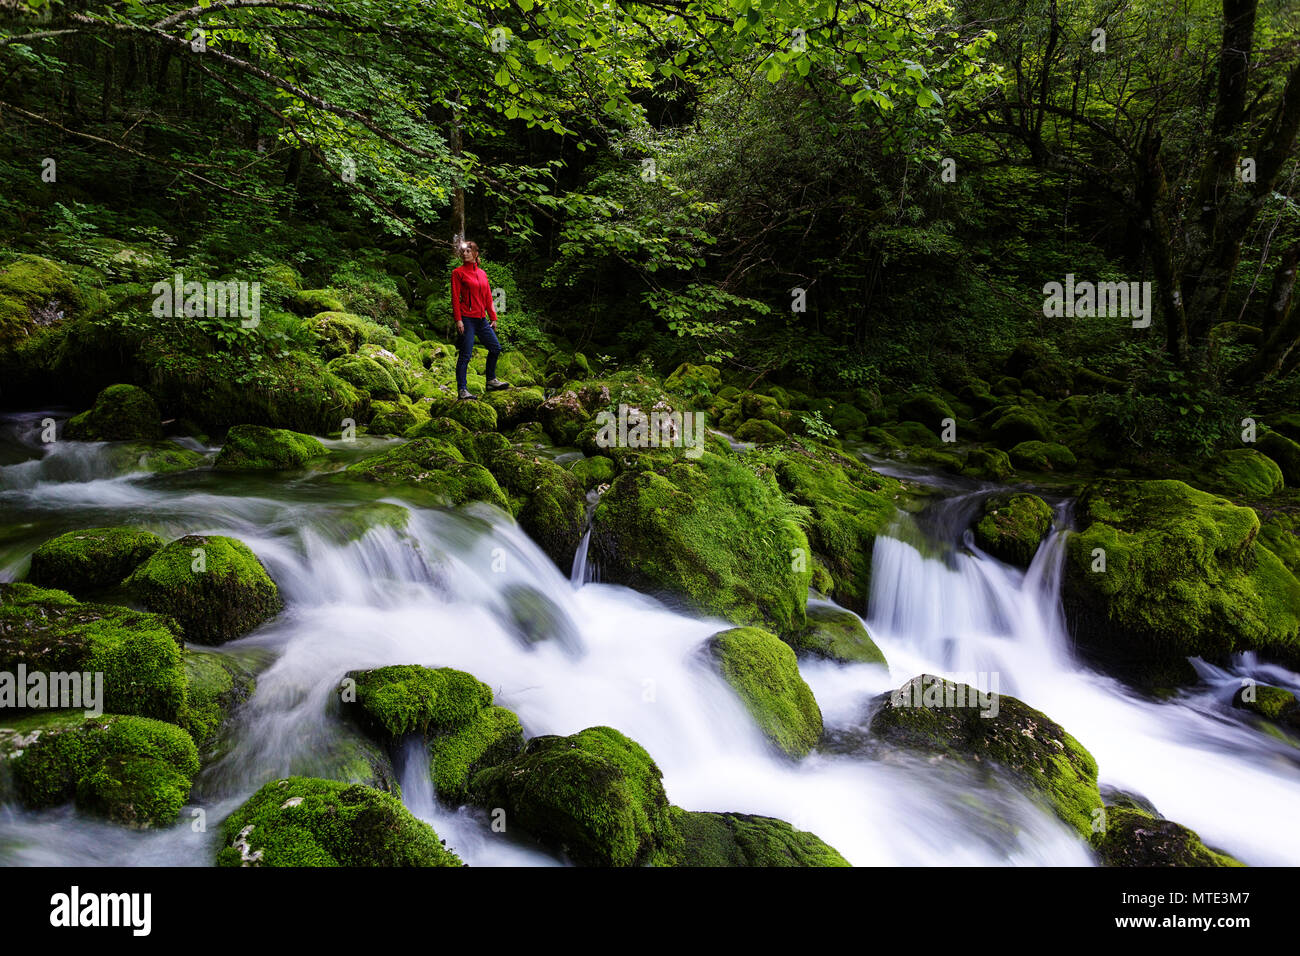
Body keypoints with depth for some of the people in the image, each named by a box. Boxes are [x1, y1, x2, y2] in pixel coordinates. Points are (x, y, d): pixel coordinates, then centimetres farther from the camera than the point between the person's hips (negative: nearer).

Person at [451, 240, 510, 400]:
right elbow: (455, 298, -8)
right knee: (465, 355, -7)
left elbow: (488, 298, 17)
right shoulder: (458, 272, -3)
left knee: (495, 348, 11)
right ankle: (462, 390, -3)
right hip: (467, 318, -6)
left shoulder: (482, 273, 14)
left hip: (481, 319, 7)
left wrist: (493, 318, 13)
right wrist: (458, 320, -15)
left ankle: (491, 380, 27)